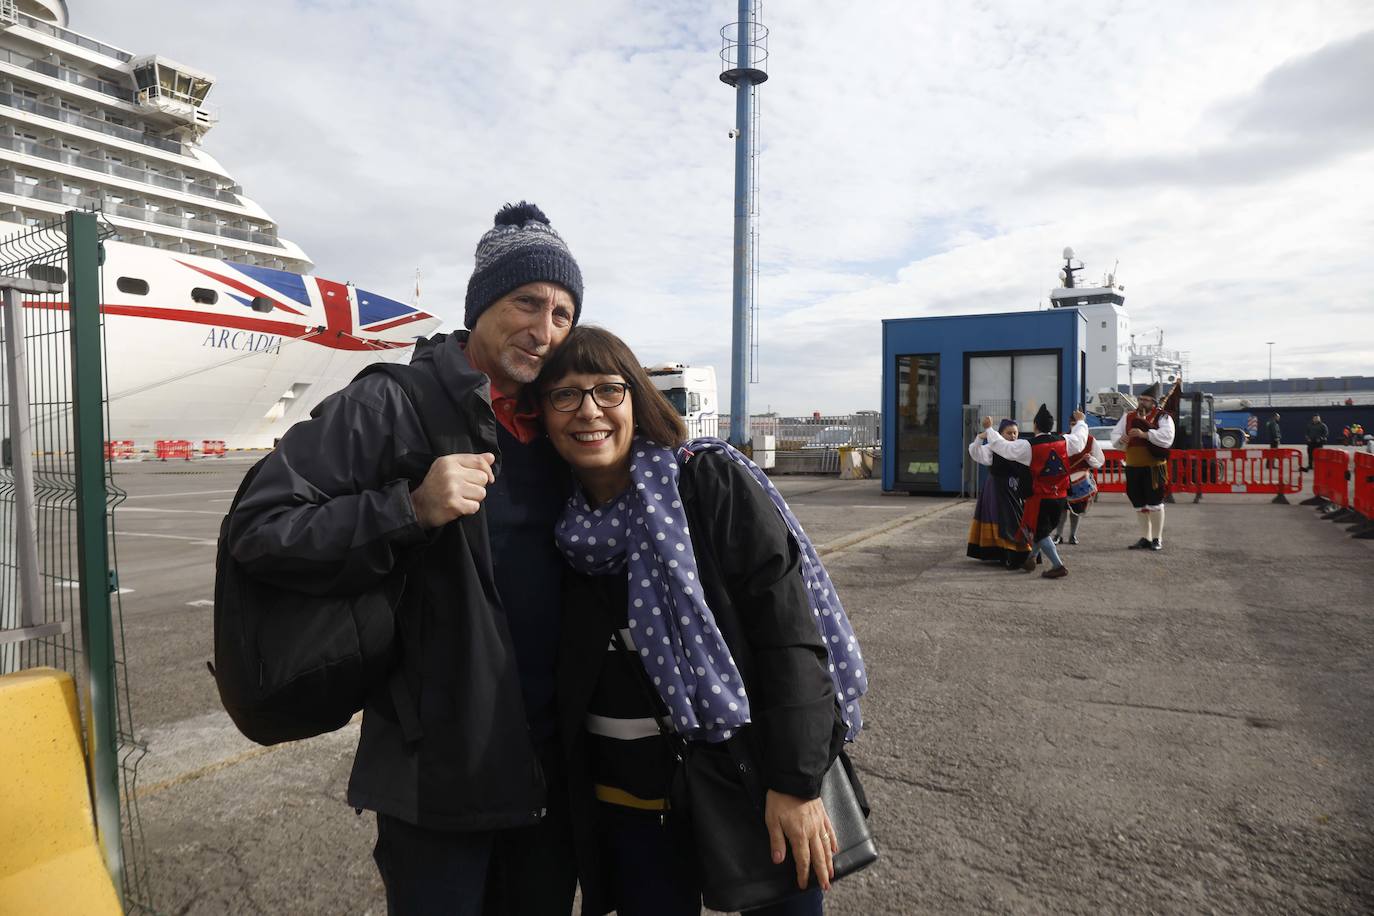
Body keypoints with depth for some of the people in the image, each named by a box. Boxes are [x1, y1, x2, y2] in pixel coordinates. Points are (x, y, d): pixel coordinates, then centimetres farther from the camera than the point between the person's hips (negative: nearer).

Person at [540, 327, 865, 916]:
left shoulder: (710, 479, -12)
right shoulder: (563, 525, 1)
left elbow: (788, 627, -16)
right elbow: (566, 681, 12)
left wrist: (796, 782, -18)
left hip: (749, 777, -3)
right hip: (629, 797, 4)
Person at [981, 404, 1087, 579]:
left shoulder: (1028, 446, -16)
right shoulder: (1064, 441, 0)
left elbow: (1003, 446, -11)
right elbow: (1080, 437, 20)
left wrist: (988, 429, 1)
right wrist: (1081, 422, 41)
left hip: (1040, 497, -6)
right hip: (1061, 497, 6)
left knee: (1038, 532, 5)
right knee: (1045, 529, 22)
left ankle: (1058, 565, -1)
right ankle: (1032, 558, 34)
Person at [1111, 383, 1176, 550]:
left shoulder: (1163, 417, -3)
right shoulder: (1128, 417, 12)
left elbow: (1167, 436, -20)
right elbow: (1115, 434, 9)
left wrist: (1144, 434, -28)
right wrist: (1120, 440, -13)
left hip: (1154, 467, -5)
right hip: (1133, 467, 5)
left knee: (1154, 502, -2)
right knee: (1139, 504, 11)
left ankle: (1157, 539, 9)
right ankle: (1145, 538, 22)